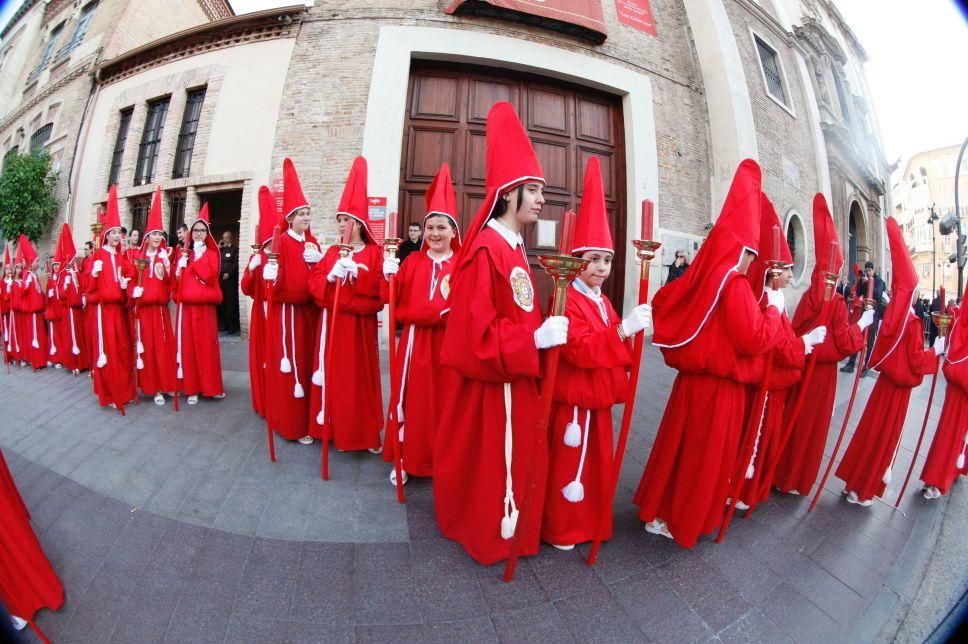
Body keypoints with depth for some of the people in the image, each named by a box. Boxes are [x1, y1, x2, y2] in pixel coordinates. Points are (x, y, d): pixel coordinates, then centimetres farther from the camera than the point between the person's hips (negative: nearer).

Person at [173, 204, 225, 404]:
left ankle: (210, 386, 10)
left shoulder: (211, 254, 5)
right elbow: (175, 282, 10)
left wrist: (198, 257, -10)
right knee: (188, 345, 3)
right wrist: (180, 266, -6)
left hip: (204, 306, -3)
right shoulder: (184, 253, 14)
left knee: (206, 344, -1)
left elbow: (210, 277, -13)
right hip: (186, 306, 3)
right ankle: (192, 388, 10)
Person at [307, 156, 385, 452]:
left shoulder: (374, 253, 0)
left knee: (361, 376, 1)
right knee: (333, 374, 7)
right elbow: (314, 282, 5)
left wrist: (356, 273, -20)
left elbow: (379, 289, -10)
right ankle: (334, 428, 21)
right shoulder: (331, 252, 14)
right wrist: (331, 275, -13)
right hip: (332, 323, 4)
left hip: (360, 324, -4)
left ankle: (366, 433, 13)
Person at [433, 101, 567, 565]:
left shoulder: (513, 247, 9)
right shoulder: (485, 249, -21)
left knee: (510, 457, 24)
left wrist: (544, 331, 5)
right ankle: (485, 533, 37)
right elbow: (477, 331, -25)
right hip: (490, 382, -10)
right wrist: (536, 340, -23)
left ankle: (500, 522, 47)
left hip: (515, 377, 10)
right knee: (487, 461, 11)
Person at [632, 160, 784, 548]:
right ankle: (684, 522, 27)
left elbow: (661, 304, 15)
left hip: (691, 379, 7)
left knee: (677, 447, 18)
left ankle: (658, 510, 33)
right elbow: (755, 340, -19)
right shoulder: (734, 285, -17)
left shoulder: (696, 280, 4)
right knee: (705, 456, 10)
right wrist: (774, 307, -4)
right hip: (720, 387, -7)